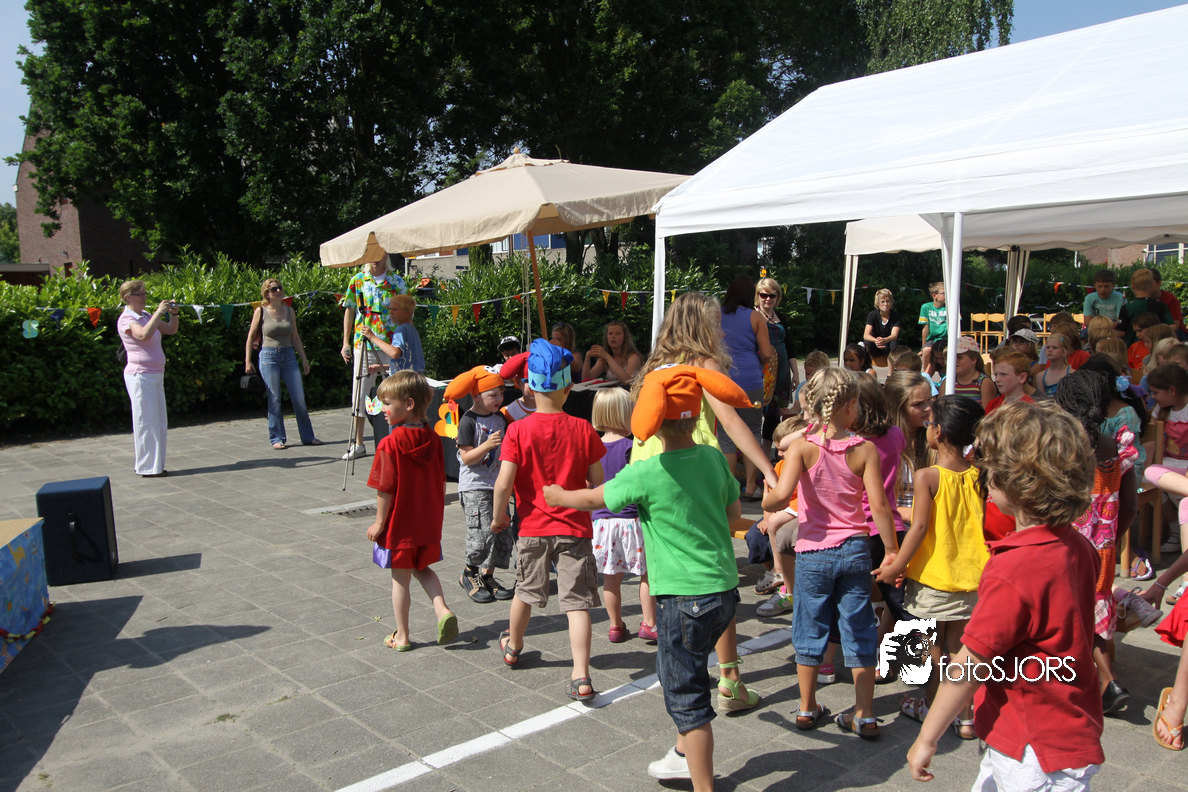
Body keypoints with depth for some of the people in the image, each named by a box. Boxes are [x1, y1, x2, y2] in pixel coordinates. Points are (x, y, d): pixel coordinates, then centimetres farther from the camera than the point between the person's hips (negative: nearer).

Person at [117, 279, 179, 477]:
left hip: (156, 375, 8)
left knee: (159, 421, 11)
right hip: (140, 375, -8)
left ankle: (155, 465, 19)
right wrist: (159, 312, -23)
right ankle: (147, 468, 3)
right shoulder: (126, 319, -10)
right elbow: (144, 334, -29)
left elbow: (171, 330, 18)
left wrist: (173, 313, 1)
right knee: (146, 421, -4)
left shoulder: (146, 316, 13)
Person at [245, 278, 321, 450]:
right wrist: (248, 360, 0)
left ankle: (307, 437, 8)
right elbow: (251, 336, 4)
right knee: (274, 400, -1)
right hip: (269, 356, -3)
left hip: (289, 356, 3)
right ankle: (277, 439, 9)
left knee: (299, 399, -1)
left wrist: (304, 358, 13)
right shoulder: (261, 311, 0)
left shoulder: (289, 310, 10)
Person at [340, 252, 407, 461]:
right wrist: (346, 342, 4)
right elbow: (349, 311, 10)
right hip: (362, 344, 1)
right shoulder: (357, 280, 7)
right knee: (360, 392, 4)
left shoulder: (397, 282, 4)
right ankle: (358, 443, 14)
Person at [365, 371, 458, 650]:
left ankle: (402, 636, 21)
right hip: (429, 523, 5)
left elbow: (385, 490, -18)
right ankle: (442, 610, 5)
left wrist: (379, 522, -7)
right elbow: (441, 482, 5)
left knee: (400, 578, 9)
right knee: (422, 568, 24)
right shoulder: (433, 439, -3)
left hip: (399, 523, -5)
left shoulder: (390, 444, -20)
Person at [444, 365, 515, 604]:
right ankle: (469, 575, 12)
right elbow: (466, 458, -17)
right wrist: (487, 445, -28)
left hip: (497, 484, 7)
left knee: (502, 533, 5)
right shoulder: (469, 422, -12)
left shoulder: (500, 418, 9)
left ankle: (487, 576, 19)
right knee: (483, 534, -9)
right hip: (474, 487, -7)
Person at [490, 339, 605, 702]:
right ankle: (581, 676, -4)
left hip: (534, 527, 1)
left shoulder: (518, 430, -11)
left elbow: (504, 482, -15)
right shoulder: (583, 429, -7)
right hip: (575, 527, 0)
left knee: (525, 590, 22)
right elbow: (597, 481, -2)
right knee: (577, 602, 2)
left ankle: (513, 645, 46)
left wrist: (498, 517, 2)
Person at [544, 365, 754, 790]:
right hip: (725, 590, 7)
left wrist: (559, 495, 20)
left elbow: (594, 499, 1)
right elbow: (734, 511, 14)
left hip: (684, 597, -7)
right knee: (682, 674, 26)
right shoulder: (714, 459, 0)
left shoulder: (645, 474, -16)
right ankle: (685, 754, 42)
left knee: (686, 693, 5)